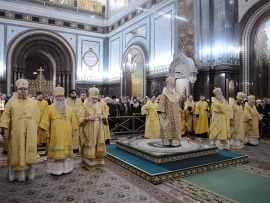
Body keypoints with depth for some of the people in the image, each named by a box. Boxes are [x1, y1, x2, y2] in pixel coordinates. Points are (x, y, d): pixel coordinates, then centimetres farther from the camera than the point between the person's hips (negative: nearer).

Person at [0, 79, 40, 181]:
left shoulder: (33, 103, 9)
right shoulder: (11, 102, 3)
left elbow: (37, 117, 10)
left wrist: (35, 130, 5)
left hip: (30, 133, 2)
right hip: (16, 132, -2)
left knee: (29, 152, 7)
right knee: (17, 152, 4)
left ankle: (29, 173, 18)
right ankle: (18, 174, 14)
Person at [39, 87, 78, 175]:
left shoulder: (69, 108, 9)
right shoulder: (50, 108, 0)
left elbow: (73, 121, 12)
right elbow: (46, 121, -3)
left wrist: (73, 131, 8)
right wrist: (47, 132, -8)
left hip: (66, 135, 3)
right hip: (55, 135, -3)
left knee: (66, 150, 8)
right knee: (55, 151, 2)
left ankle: (66, 167, 21)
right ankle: (55, 169, 12)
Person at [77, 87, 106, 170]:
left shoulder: (99, 105, 9)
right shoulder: (84, 106, -7)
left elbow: (103, 114, 21)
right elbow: (79, 118, -10)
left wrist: (102, 116, -1)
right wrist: (88, 118, -22)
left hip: (98, 130, 5)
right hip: (88, 130, -5)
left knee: (98, 146, 8)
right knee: (89, 146, 0)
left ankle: (97, 162, 19)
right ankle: (88, 163, 13)